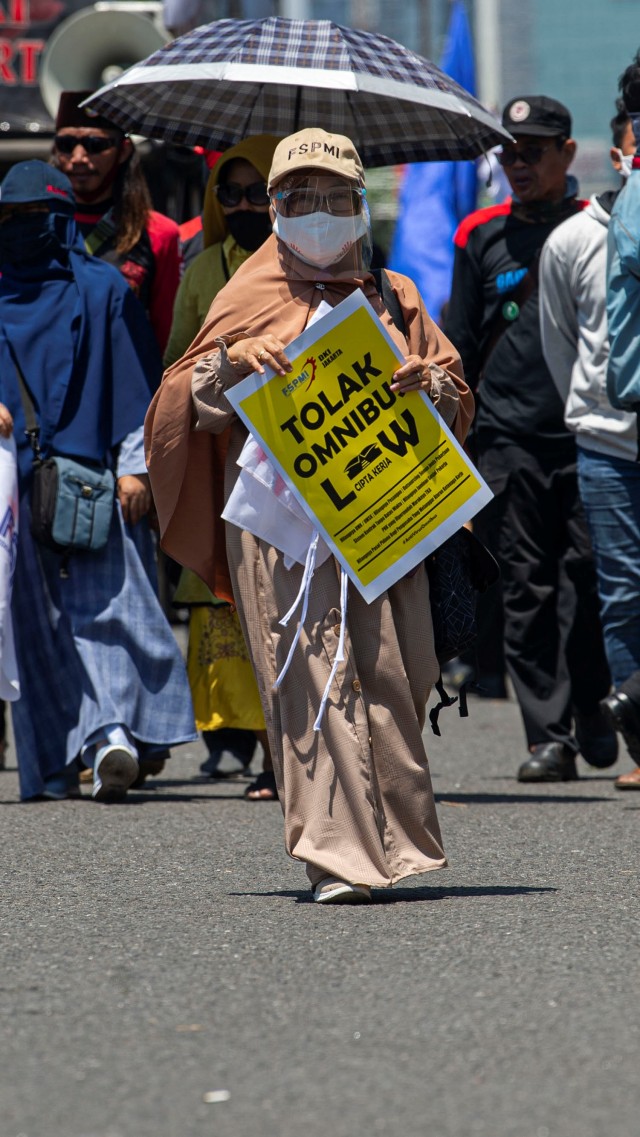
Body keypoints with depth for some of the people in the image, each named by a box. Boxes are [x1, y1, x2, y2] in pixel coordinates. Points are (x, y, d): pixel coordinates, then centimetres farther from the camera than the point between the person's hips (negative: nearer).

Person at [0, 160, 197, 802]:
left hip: (84, 476, -3)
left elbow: (136, 382, 5)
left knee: (99, 604, -13)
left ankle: (108, 730, -21)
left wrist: (135, 466, 0)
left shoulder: (102, 289, 7)